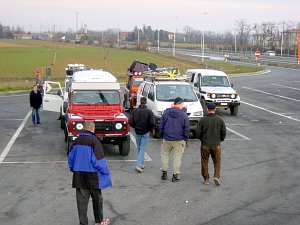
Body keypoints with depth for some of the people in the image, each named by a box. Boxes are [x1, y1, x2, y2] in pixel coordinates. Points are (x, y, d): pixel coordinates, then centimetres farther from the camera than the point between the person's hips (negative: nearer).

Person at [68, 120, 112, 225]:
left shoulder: (76, 141, 1)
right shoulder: (94, 141, -17)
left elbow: (70, 158, 10)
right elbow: (99, 161, -17)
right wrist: (105, 172, -3)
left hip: (79, 177, 4)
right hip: (92, 177, -4)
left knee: (82, 200, 9)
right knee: (97, 199, 14)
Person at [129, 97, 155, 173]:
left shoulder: (134, 111, -5)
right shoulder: (149, 112, -12)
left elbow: (130, 122, -9)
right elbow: (152, 123, -18)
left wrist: (135, 127, 10)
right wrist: (149, 129, 2)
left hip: (137, 132, 3)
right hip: (145, 133, -3)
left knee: (139, 148, 18)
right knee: (143, 149, 0)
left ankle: (142, 164, 27)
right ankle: (138, 165, -11)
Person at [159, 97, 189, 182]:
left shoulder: (166, 112, 0)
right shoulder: (183, 115, -7)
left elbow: (161, 125, 4)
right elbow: (186, 129, -5)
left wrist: (162, 135, 14)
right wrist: (185, 139, 6)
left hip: (167, 139, 2)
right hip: (179, 140, -2)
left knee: (164, 155, 18)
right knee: (177, 157, 6)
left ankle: (164, 172, 19)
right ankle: (175, 175, 8)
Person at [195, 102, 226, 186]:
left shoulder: (203, 120, -8)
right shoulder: (220, 120, -4)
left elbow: (198, 132, -6)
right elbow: (224, 132, 1)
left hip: (205, 145, -1)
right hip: (216, 145, 1)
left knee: (204, 162, 11)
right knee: (217, 161, 13)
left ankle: (206, 179, 15)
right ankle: (216, 176, -4)